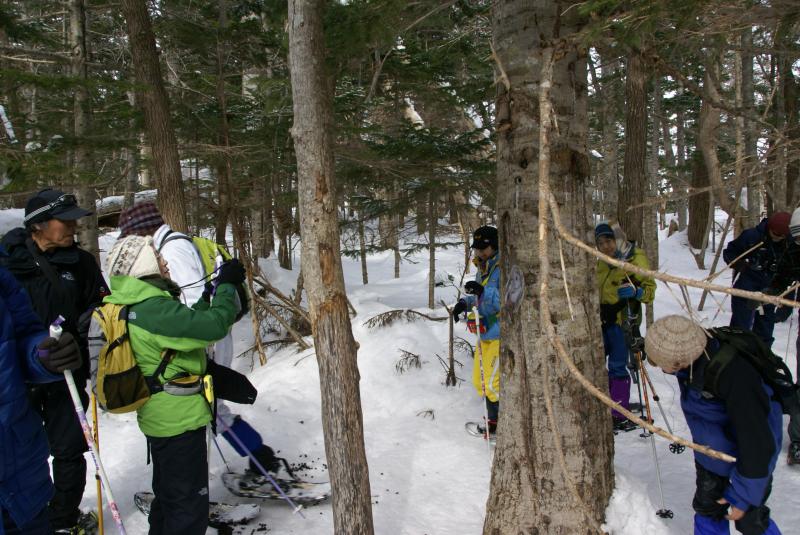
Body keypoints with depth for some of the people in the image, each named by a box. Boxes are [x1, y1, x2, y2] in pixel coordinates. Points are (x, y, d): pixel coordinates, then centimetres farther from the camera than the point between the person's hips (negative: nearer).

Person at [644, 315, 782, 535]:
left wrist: (742, 496, -20)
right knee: (707, 510, 19)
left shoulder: (735, 376, -41)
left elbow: (758, 443, -30)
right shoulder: (693, 349, -20)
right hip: (709, 450, 6)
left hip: (749, 457, -6)